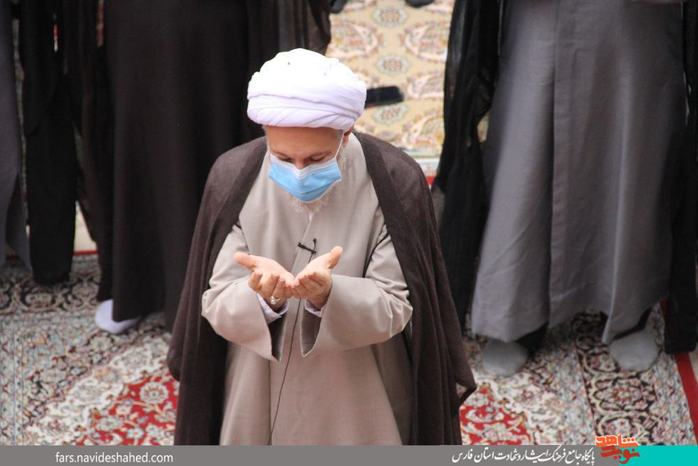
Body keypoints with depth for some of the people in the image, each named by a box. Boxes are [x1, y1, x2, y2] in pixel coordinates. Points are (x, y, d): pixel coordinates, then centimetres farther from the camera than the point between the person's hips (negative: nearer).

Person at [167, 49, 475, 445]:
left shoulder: (394, 182, -17)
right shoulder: (233, 178, -12)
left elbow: (394, 308, -16)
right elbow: (217, 305, -11)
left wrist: (328, 295, -36)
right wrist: (264, 297, -34)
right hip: (260, 397, 2)